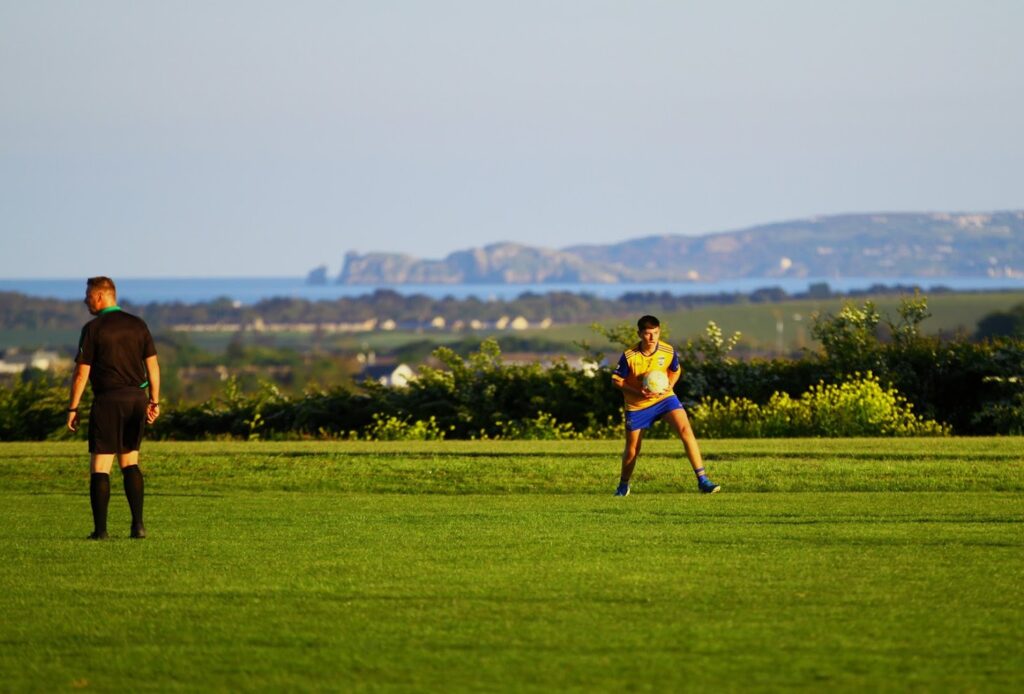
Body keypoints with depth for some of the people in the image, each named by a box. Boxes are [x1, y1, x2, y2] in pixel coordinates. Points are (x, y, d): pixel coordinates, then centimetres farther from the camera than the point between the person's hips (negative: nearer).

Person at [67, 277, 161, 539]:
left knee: (100, 466, 1)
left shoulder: (93, 328, -8)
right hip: (136, 397, 5)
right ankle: (138, 524, 5)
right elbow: (153, 365, 7)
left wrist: (73, 408, -2)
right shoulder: (138, 325, 7)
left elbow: (82, 373, -8)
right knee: (130, 462, 15)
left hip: (108, 400, -5)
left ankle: (100, 529, -4)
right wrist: (154, 402, 13)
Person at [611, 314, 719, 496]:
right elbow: (616, 380, -12)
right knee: (632, 451, 7)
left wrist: (669, 386, -14)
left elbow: (675, 371, 7)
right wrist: (639, 392, -25)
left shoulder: (668, 351, -15)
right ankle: (623, 486, 36)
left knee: (686, 430, -21)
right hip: (637, 405, -1)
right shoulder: (629, 356, -22)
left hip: (664, 398, 1)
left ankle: (702, 480, -20)